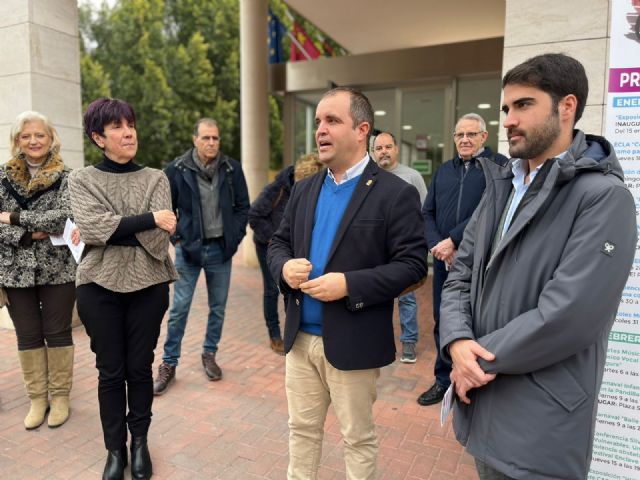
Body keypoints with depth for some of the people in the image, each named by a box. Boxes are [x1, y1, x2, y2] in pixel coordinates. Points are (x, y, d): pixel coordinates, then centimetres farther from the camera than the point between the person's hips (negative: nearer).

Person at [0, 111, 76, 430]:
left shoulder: (66, 177, -3)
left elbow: (64, 215, -18)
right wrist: (29, 235, -16)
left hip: (58, 270, -2)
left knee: (58, 333, 7)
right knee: (28, 336, 10)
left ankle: (60, 396, 22)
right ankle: (37, 397, 25)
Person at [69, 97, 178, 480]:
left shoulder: (156, 178, 4)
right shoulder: (82, 179, 3)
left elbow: (160, 236, -9)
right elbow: (90, 227, -14)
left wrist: (110, 229, -14)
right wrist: (149, 220, -16)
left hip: (148, 284, 0)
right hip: (99, 286, 0)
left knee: (140, 368, 10)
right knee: (111, 372, 9)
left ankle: (140, 442, 30)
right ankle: (116, 448, 28)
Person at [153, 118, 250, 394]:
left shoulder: (232, 169, -2)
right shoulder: (177, 169, -5)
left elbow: (242, 206, 5)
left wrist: (235, 237, -2)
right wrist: (176, 237, -3)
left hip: (221, 249, 2)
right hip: (189, 248, -1)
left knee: (218, 308, 12)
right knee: (179, 308, 4)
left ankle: (210, 354, 32)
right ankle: (169, 364, 18)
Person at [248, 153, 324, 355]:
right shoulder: (276, 189, -24)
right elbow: (254, 215, -18)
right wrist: (271, 237, -19)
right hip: (268, 245, -3)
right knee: (272, 289, 3)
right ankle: (274, 336, 16)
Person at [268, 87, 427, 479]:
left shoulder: (396, 193, -11)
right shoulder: (305, 189, 8)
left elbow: (413, 265, -15)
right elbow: (279, 242, 13)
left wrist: (349, 285, -24)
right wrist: (285, 267, -11)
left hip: (353, 343, -5)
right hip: (301, 337, 6)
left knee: (358, 437, 15)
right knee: (302, 429, 21)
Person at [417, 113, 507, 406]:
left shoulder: (498, 165, -2)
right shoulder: (443, 171, 15)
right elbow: (428, 213, 8)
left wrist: (453, 240, -17)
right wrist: (437, 246, -8)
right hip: (444, 260, 5)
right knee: (442, 322, 13)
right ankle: (444, 380, 30)